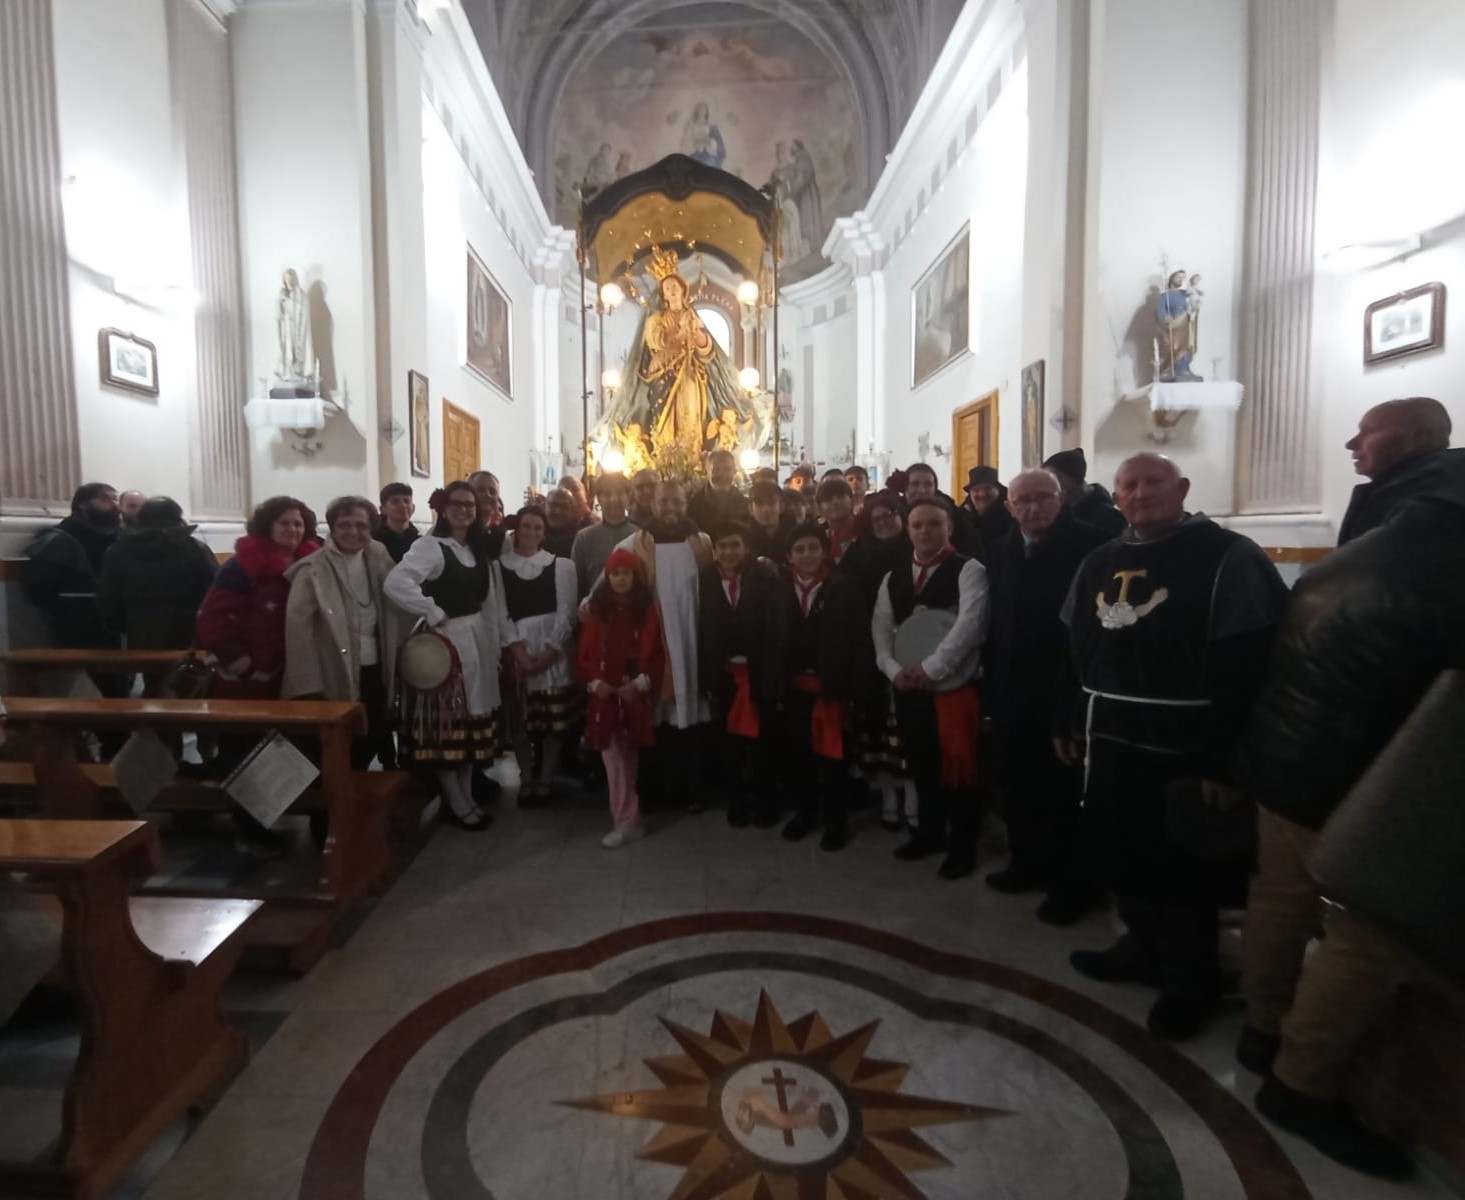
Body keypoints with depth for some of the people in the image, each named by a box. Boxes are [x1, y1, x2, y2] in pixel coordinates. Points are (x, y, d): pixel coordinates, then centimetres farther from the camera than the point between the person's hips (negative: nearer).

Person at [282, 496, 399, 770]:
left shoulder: (378, 558, 7)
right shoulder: (313, 569, -9)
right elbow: (298, 629, -14)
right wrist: (308, 685, -18)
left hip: (375, 668, 5)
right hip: (336, 676, -5)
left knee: (376, 740, 17)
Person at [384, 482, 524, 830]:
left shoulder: (480, 550, 11)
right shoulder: (430, 546, -12)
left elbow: (494, 602, 12)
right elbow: (395, 583, -27)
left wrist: (511, 641, 7)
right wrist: (433, 614, -19)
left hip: (478, 642, 8)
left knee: (471, 722, 14)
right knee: (447, 723, 2)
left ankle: (466, 799, 27)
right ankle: (457, 805, 15)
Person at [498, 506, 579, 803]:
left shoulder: (561, 565, 6)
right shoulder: (500, 565, 6)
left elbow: (566, 611, -1)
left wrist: (550, 649, -11)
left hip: (554, 647, 0)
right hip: (516, 647, 0)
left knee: (555, 716, 1)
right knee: (520, 717, 2)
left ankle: (545, 779, 13)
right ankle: (526, 780, 16)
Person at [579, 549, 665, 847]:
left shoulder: (647, 609, 2)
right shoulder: (596, 608, 4)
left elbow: (657, 653, 1)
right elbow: (586, 651, 4)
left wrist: (641, 682, -12)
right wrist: (593, 681, -10)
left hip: (635, 692, 0)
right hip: (604, 693, 1)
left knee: (629, 754, 8)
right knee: (614, 756, 1)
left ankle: (625, 820, 18)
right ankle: (628, 820, 14)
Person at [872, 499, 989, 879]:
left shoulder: (969, 570, -7)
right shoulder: (893, 577, 12)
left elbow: (970, 624, -18)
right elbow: (881, 627, 9)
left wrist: (929, 668, -20)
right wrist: (893, 669, -7)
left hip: (953, 685, -5)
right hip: (907, 686, 6)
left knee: (957, 767, 3)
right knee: (921, 764, 16)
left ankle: (962, 846, 21)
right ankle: (930, 832, 35)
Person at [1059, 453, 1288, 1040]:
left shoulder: (1229, 557, -11)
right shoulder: (1100, 562, 11)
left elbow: (1245, 665, -17)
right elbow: (1076, 650, 14)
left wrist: (1224, 757, -20)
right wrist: (1069, 722, 13)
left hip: (1183, 748, -6)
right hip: (1113, 739, 7)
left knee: (1184, 869, 9)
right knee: (1121, 855, 19)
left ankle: (1191, 980, 30)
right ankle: (1144, 946, 41)